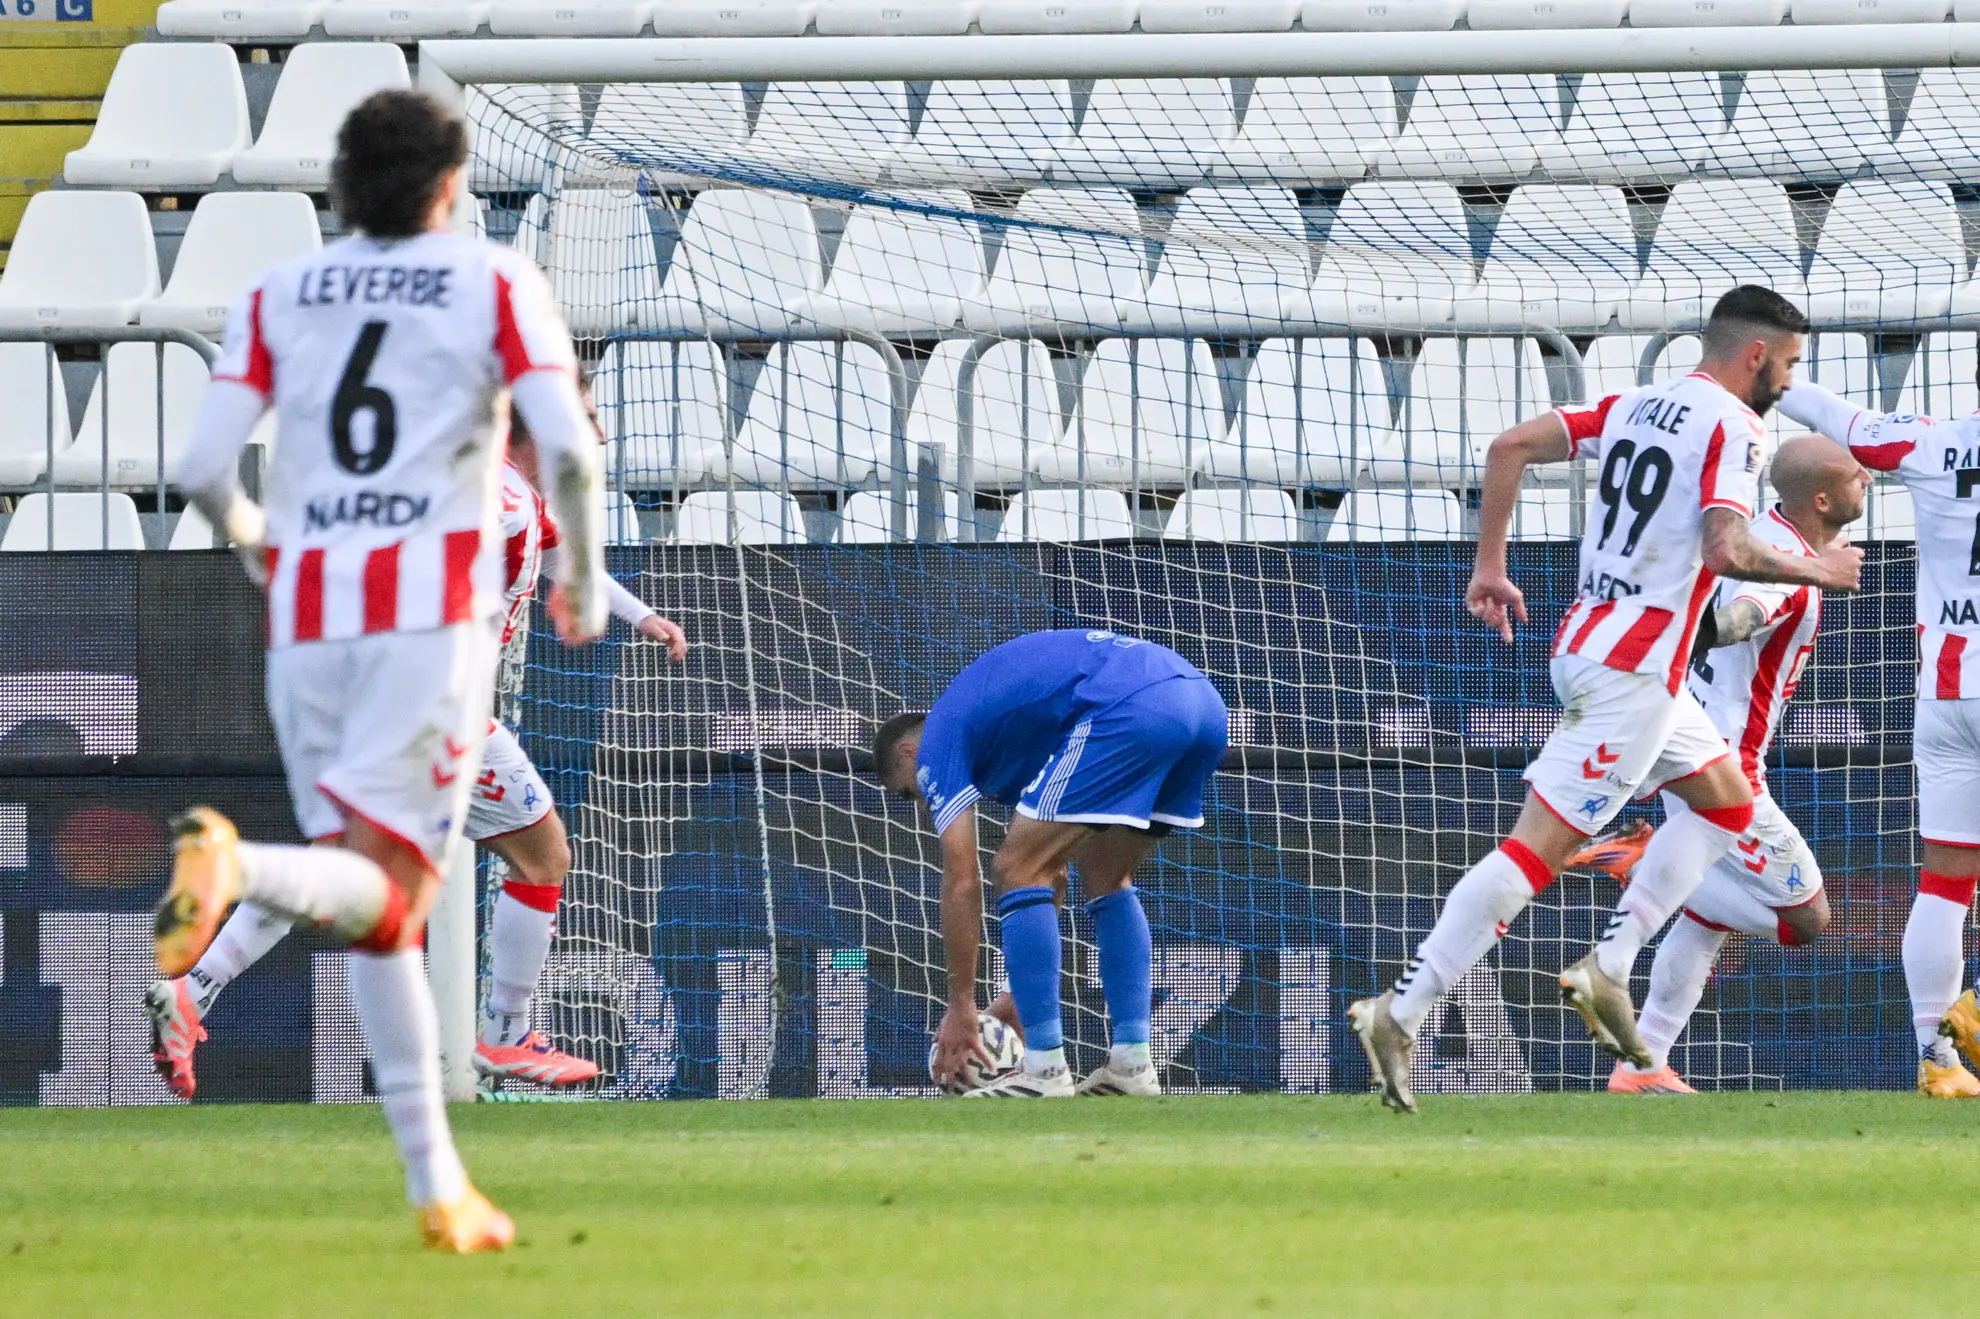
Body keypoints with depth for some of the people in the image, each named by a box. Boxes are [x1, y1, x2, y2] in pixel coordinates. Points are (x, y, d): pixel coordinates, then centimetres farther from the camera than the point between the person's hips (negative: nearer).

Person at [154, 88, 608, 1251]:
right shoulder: (496, 282, 5)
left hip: (307, 619, 4)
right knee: (386, 890, -12)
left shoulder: (278, 295, 13)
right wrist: (585, 581, 10)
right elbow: (569, 452, -6)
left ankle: (438, 1188, 6)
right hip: (435, 609, -4)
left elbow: (203, 469, 4)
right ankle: (240, 866, -45)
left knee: (380, 919, 11)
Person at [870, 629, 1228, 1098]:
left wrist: (961, 1005, 16)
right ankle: (1133, 1063, 17)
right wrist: (1023, 992, 41)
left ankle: (1046, 1071, -1)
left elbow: (961, 883, 9)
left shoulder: (939, 737, 15)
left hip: (1130, 708, -9)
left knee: (1014, 870, 3)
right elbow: (1053, 871, 40)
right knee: (1105, 878, 25)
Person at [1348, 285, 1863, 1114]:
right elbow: (1726, 550, -24)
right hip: (1633, 672, -10)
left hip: (1584, 643, 10)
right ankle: (1401, 1015, -15)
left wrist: (1489, 565, 12)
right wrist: (1813, 571, -7)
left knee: (1727, 802, 21)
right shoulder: (1733, 427, -11)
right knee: (1539, 849, -11)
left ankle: (1607, 971, 12)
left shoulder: (1633, 406, 14)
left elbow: (1511, 447, 9)